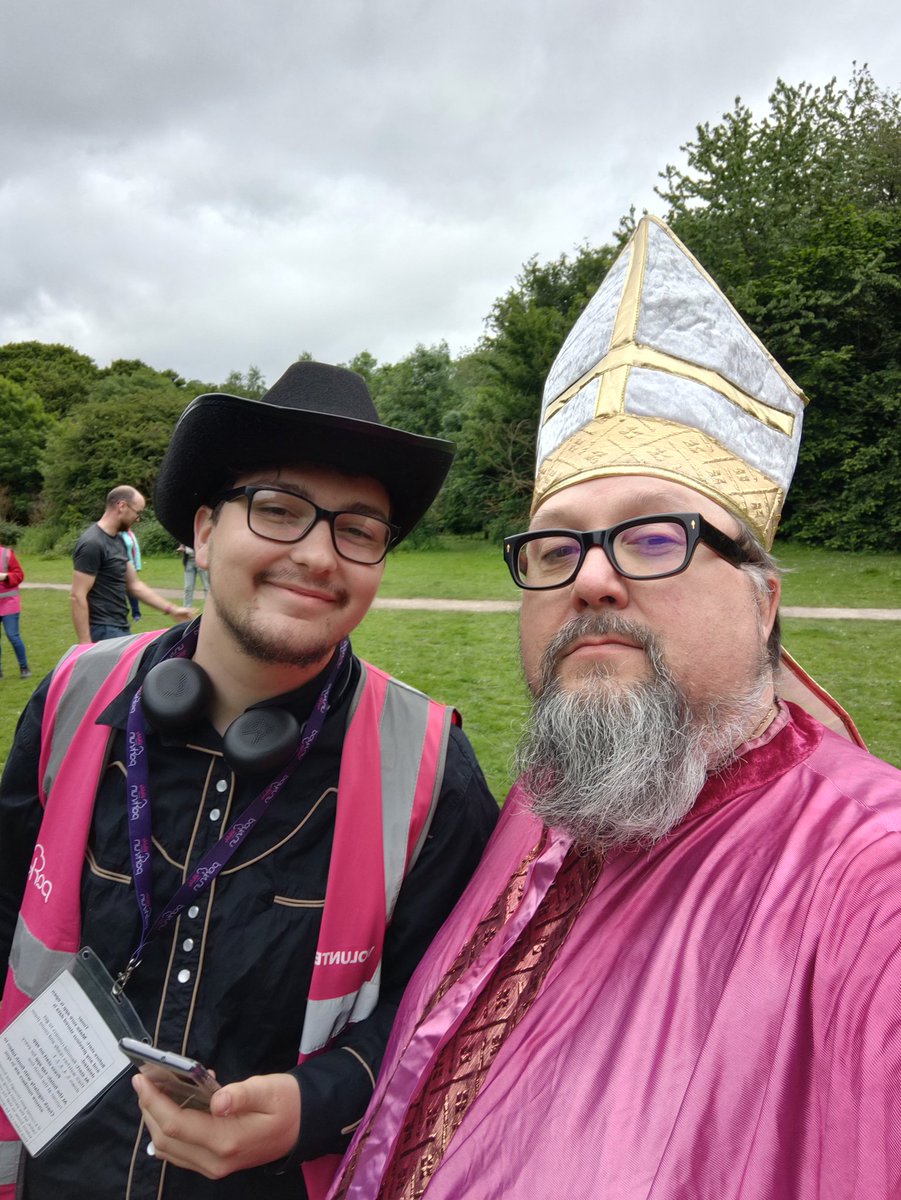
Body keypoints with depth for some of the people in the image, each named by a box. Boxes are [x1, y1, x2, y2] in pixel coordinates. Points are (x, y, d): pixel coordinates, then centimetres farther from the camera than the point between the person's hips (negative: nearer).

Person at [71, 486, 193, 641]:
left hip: (120, 628, 9)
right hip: (103, 631, -9)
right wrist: (85, 643, -21)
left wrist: (171, 609, 14)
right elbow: (77, 596, -19)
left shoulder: (118, 541, 12)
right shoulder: (92, 543, -17)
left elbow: (134, 585, 17)